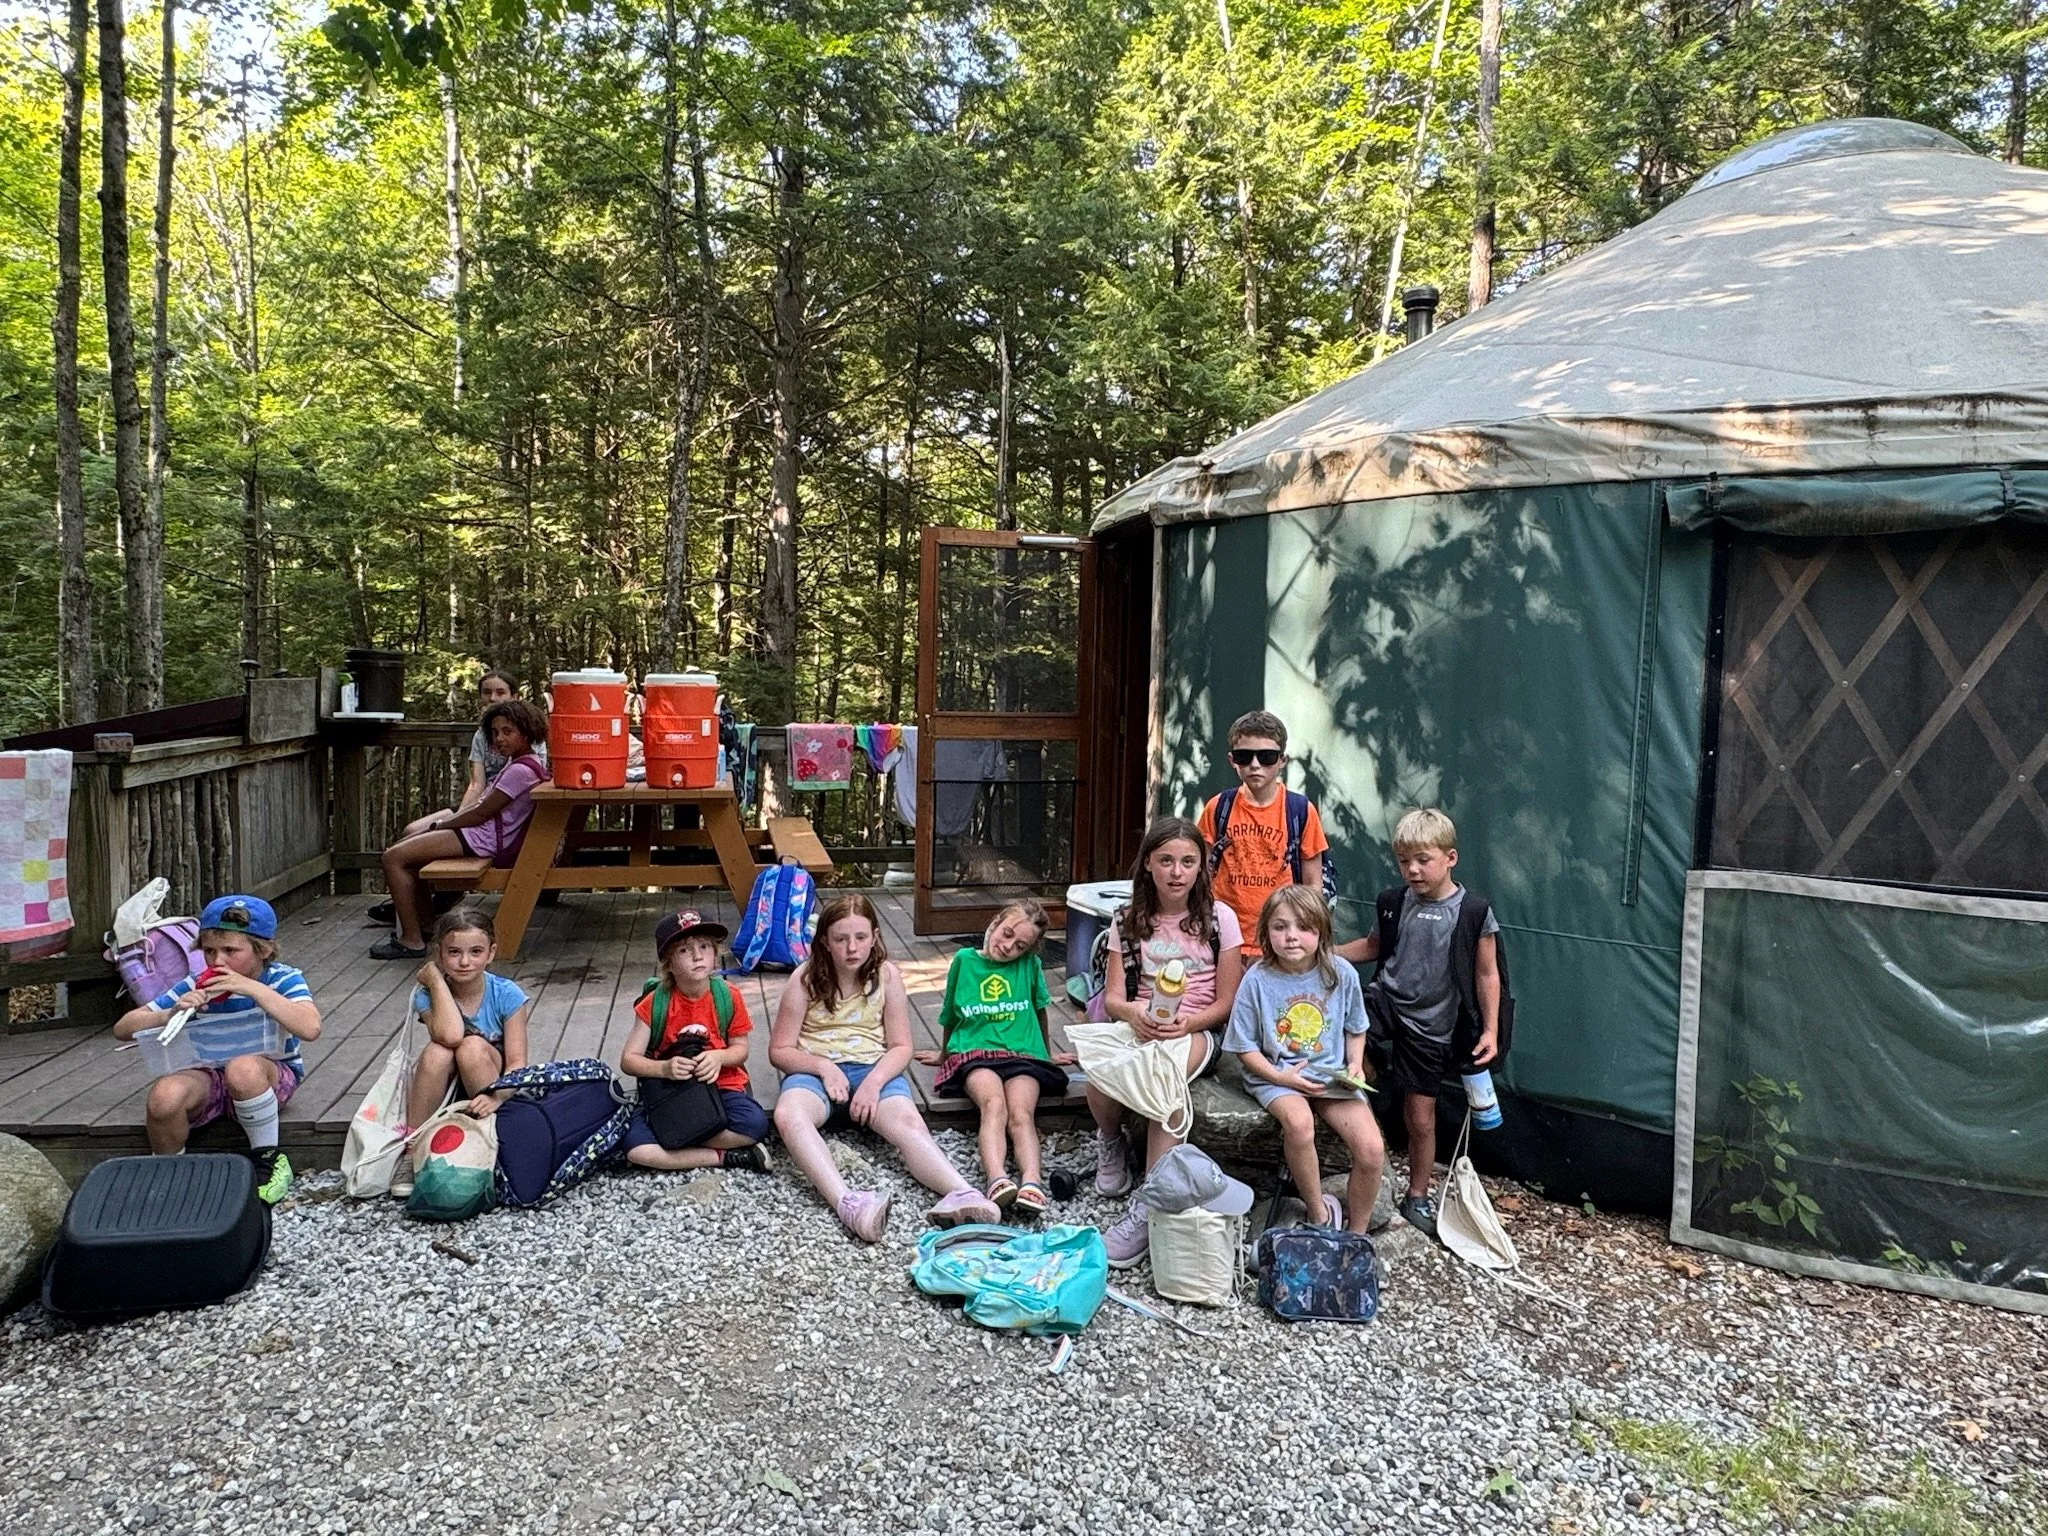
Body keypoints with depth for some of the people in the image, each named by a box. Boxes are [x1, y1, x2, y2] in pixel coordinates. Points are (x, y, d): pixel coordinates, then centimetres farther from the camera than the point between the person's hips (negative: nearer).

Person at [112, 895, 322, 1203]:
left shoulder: (282, 980, -9)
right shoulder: (193, 988, -3)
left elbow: (310, 1028, -29)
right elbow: (123, 1029, 0)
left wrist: (254, 989, -30)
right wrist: (169, 1015, -21)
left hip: (271, 1076, -3)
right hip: (206, 1078, 3)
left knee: (243, 1067, -37)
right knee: (164, 1095, -30)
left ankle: (269, 1159, -13)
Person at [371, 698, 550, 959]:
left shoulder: (521, 770, -20)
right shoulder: (519, 762, 13)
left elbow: (481, 813, -18)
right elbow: (483, 802, 17)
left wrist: (438, 826, -5)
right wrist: (446, 820, 4)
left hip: (487, 840, -11)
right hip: (487, 832, 11)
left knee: (394, 858, -12)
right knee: (406, 846, 23)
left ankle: (411, 941, -12)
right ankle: (424, 921, 26)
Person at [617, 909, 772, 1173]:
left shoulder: (728, 997, -6)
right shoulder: (655, 1003, -8)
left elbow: (740, 1048, 6)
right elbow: (628, 1060, -5)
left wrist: (719, 1057, -17)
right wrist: (664, 1069, -24)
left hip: (721, 1086, 1)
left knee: (755, 1123, -32)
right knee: (636, 1149, -30)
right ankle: (725, 1156, -16)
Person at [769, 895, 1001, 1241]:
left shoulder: (886, 975, 0)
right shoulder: (806, 979, -2)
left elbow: (901, 1046, 2)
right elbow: (779, 1050, 1)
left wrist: (874, 1081, -18)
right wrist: (823, 1067, -17)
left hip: (874, 1070, 1)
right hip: (816, 1070, 0)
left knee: (907, 1121, -34)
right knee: (788, 1114, -37)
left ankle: (962, 1194, -57)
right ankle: (846, 1202, -58)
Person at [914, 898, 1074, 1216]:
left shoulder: (1030, 965, 9)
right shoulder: (965, 960, 10)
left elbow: (1039, 1009, 25)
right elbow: (950, 1015, 23)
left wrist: (1048, 1053, 35)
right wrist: (945, 1053, 34)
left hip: (1022, 1053, 1)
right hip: (974, 1051, -1)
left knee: (1021, 1113, -31)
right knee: (994, 1104, -34)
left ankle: (1032, 1180, -54)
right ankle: (997, 1179, -57)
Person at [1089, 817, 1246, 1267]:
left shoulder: (1219, 918, 0)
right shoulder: (1127, 921, 6)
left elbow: (1226, 1001, 0)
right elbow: (1113, 996, 1)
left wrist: (1186, 1022, -21)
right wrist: (1132, 1013, -24)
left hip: (1197, 1032, -2)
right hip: (1139, 1027, 2)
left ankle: (1150, 1207, -34)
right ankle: (1110, 1144, 3)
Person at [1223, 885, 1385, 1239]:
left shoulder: (1341, 973, -3)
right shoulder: (1258, 980, -11)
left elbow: (1355, 1028, 13)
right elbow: (1246, 1048, -4)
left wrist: (1355, 1065, -4)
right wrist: (1280, 1076, -17)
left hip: (1332, 1074, 3)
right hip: (1277, 1075, -3)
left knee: (1372, 1149, -17)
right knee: (1298, 1121, -36)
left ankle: (1356, 1233, 8)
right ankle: (1320, 1213, -12)